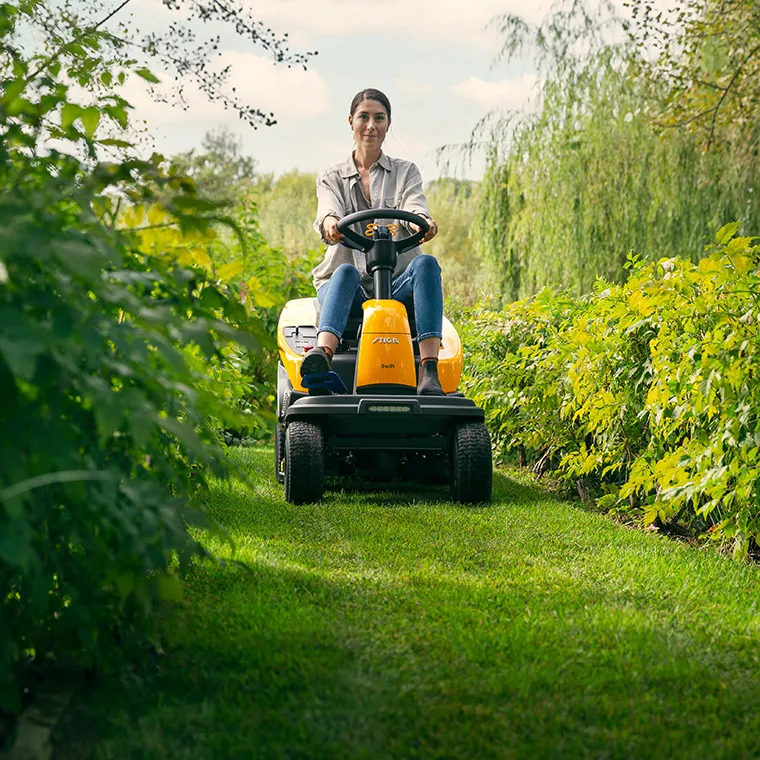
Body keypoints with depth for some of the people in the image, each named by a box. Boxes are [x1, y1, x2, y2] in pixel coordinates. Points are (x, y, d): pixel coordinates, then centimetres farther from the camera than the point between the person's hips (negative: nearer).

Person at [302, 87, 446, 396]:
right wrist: (330, 224, -34)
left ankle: (429, 374, -47)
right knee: (347, 271, -35)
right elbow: (328, 212, -7)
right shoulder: (331, 178, 16)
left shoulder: (406, 172, 17)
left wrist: (422, 222, -33)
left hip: (398, 288, 0)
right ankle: (320, 356, -64)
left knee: (426, 264, -32)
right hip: (346, 288, 0)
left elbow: (414, 207, -6)